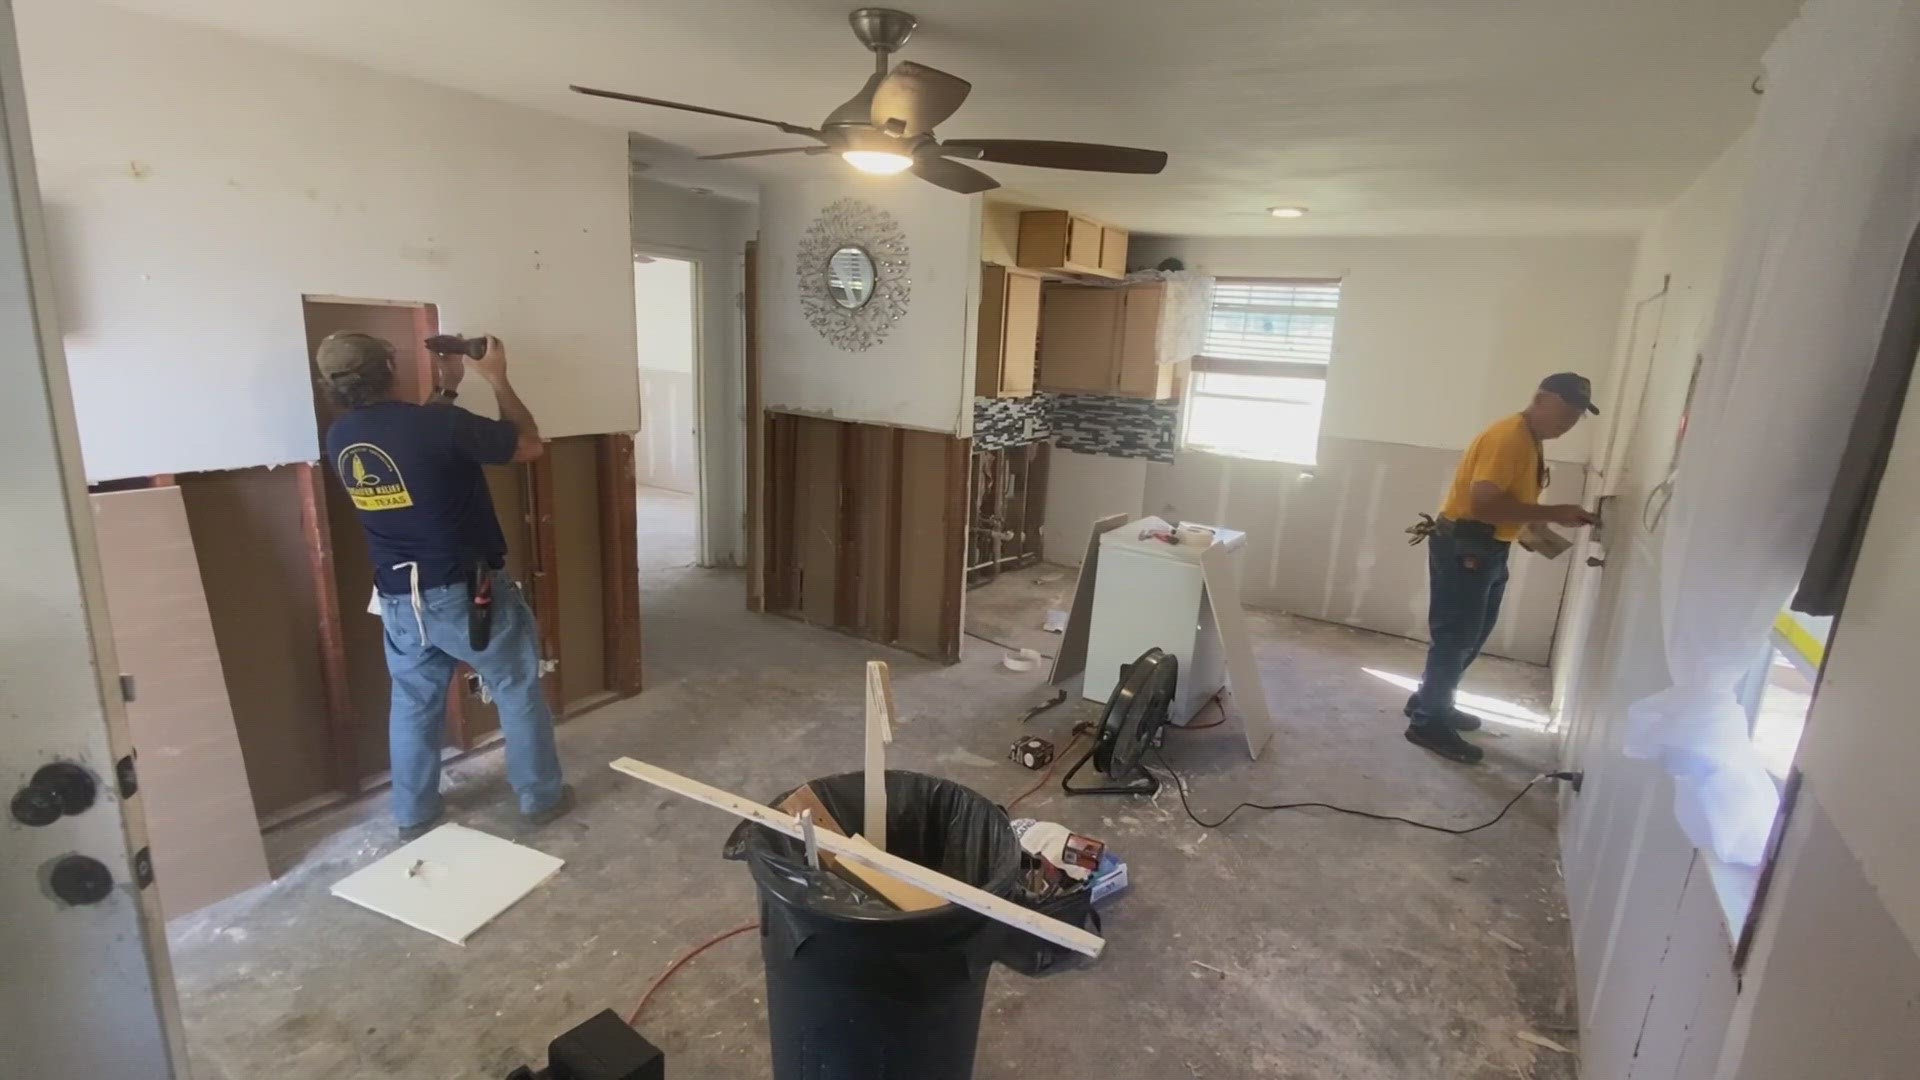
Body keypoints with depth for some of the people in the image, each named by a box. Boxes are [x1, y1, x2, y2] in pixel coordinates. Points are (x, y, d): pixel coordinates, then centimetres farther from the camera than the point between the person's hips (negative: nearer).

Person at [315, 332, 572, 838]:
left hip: (398, 599, 6)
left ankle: (413, 816, 32)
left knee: (413, 705, 19)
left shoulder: (340, 437, -1)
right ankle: (541, 798, 23)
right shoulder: (442, 424, -23)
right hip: (468, 592, -6)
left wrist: (445, 388, 20)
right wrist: (496, 377, -2)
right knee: (518, 692, 11)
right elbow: (529, 445, -10)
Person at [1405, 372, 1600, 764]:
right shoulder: (1508, 436, -19)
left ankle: (1431, 701, 31)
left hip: (1487, 550, 10)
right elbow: (1485, 502, -27)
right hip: (1462, 548, -10)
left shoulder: (1529, 440, 14)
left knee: (1471, 636, 18)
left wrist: (1543, 526, 6)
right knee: (1455, 637, -4)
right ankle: (1428, 723, 6)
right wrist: (1552, 513, -23)